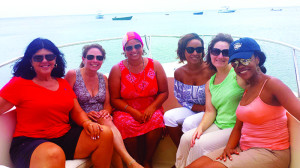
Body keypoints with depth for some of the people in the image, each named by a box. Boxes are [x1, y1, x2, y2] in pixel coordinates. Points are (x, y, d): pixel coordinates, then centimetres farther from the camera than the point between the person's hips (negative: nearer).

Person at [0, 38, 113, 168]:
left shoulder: (63, 83, 14)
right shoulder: (19, 83, -2)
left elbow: (77, 111, 13)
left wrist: (86, 123, -6)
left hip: (65, 138, 6)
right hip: (29, 142, -6)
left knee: (105, 134, -11)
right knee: (54, 154, -41)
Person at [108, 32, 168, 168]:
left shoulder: (155, 66, 3)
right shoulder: (117, 69, 0)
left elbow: (164, 92, 4)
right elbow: (114, 99, -1)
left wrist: (151, 108, -14)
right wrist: (132, 111, -16)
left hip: (151, 109, 1)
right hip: (125, 111, 0)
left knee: (156, 120, -31)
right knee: (126, 124, -32)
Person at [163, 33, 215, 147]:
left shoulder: (211, 70, -15)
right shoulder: (179, 73, -1)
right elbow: (181, 100, 4)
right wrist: (201, 107, -9)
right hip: (191, 110, 5)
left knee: (189, 122, -29)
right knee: (168, 116, -17)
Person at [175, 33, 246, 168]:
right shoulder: (210, 82, 11)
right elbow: (210, 111, 7)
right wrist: (201, 127, -8)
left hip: (236, 129, -6)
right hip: (218, 126, 6)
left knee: (200, 144, -20)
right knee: (186, 138, -9)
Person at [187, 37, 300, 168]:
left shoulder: (272, 84, -11)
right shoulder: (247, 89, 12)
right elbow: (238, 126, 12)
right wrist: (229, 147, -5)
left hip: (269, 152, -7)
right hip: (244, 148, 7)